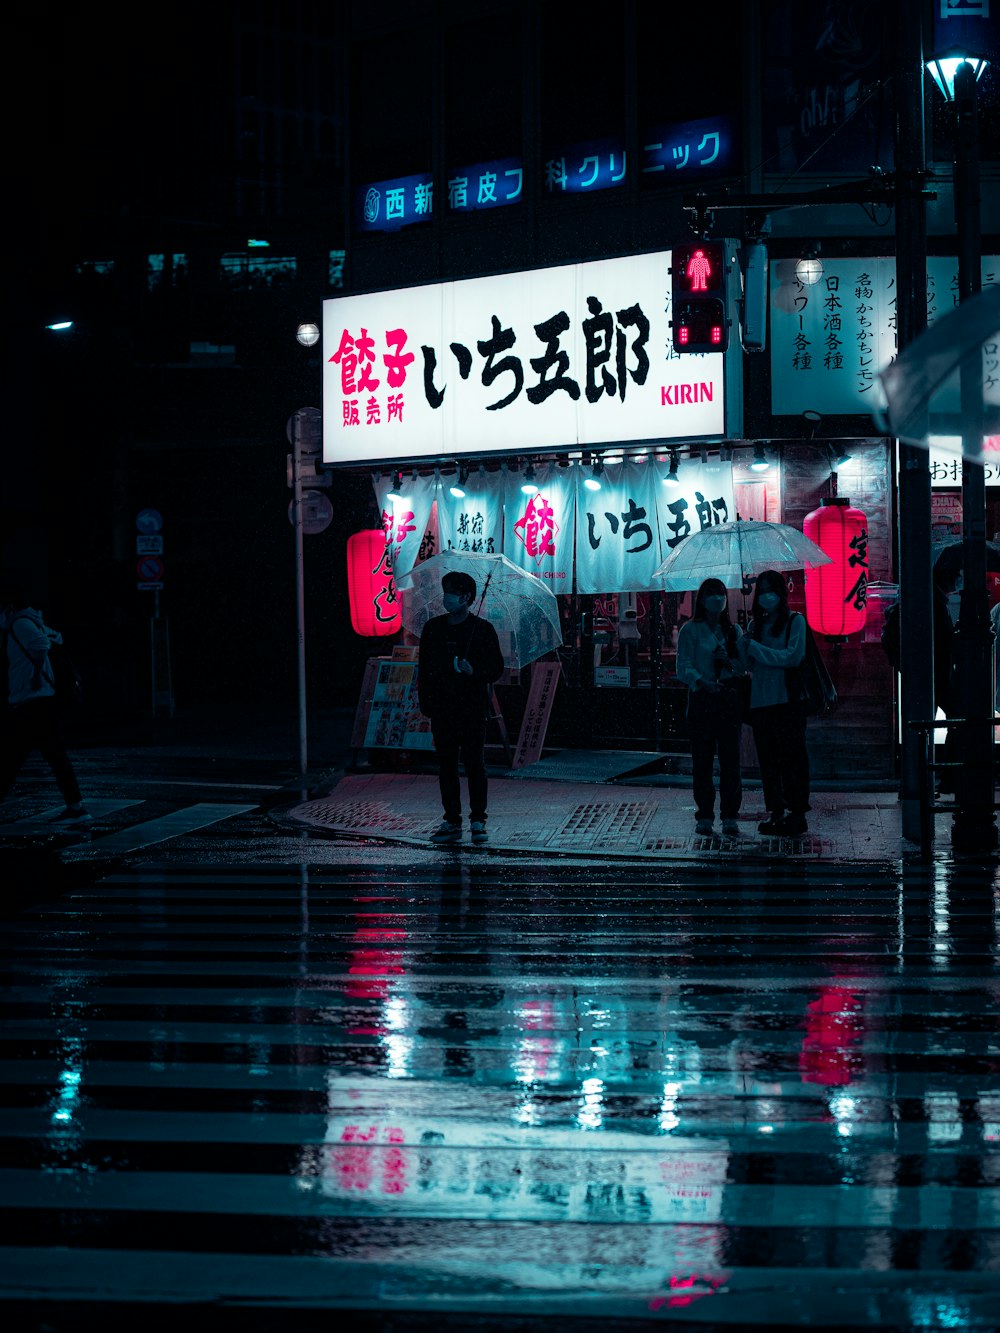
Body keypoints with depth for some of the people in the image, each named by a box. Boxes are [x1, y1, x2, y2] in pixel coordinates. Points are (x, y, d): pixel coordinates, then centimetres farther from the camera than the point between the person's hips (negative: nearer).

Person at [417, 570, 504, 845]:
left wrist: (474, 671, -18)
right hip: (441, 707, 4)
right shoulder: (433, 629, 11)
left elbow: (496, 667, 1)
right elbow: (424, 668, 14)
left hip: (472, 707, -4)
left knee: (474, 763, -3)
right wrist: (425, 701, 6)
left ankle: (478, 821, 3)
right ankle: (452, 822, 8)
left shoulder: (482, 629, 0)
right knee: (446, 765, 4)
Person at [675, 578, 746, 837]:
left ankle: (730, 818, -1)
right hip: (701, 699, -3)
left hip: (730, 699, 3)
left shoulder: (734, 631, 15)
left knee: (730, 758, -3)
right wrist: (701, 681, -23)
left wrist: (729, 662, -10)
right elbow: (684, 666, -6)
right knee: (702, 759, -3)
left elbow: (745, 666, 11)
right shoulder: (691, 630, 3)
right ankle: (704, 817, 3)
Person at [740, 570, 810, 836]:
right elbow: (749, 664, 12)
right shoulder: (756, 625, 16)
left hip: (786, 700, -6)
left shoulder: (794, 621, 0)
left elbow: (793, 656, -12)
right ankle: (775, 812, 11)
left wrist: (755, 648, -11)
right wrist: (744, 645, -8)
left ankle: (797, 812, -4)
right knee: (767, 759, 6)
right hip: (760, 701, 6)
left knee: (791, 757, -6)